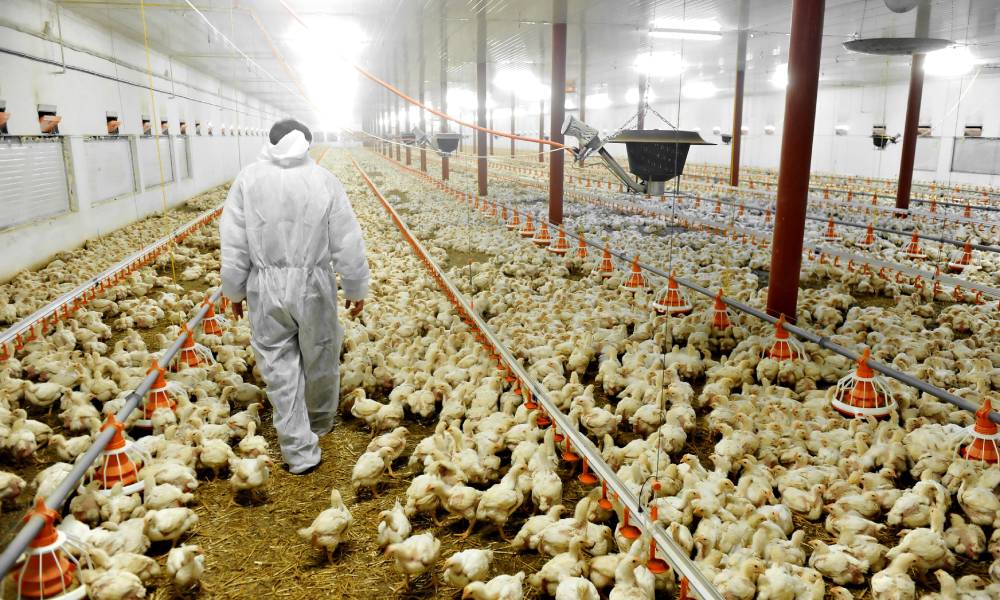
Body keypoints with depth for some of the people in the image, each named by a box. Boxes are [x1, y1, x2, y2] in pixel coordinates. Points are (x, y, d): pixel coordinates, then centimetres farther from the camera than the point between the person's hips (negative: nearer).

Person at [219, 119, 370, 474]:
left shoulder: (248, 179, -3)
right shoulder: (323, 179, -5)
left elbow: (233, 244, -1)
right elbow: (347, 243, -4)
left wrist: (234, 291, 11)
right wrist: (356, 288, 7)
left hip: (266, 288, 0)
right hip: (313, 286, 0)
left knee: (280, 369, 9)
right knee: (320, 360, 19)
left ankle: (299, 452, 13)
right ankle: (321, 423, 42)